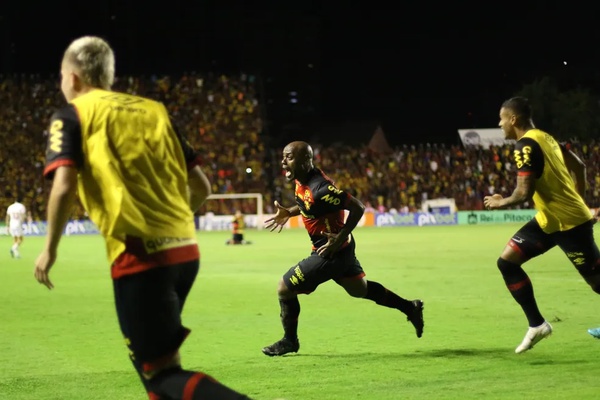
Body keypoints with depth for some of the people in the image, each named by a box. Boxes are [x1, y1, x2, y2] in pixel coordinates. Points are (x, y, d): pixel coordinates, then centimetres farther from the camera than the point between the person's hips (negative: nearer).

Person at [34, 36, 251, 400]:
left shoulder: (72, 116, 4)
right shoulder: (154, 110, 18)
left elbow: (64, 186, -12)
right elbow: (201, 187, 16)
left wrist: (50, 250, 1)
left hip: (141, 255, -6)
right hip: (185, 250, 6)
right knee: (159, 355, 24)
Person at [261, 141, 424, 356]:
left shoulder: (319, 189, -30)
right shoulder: (302, 180, -3)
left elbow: (357, 207, -27)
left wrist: (339, 238, -27)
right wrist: (288, 212, 6)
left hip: (332, 252, -10)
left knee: (284, 289, -2)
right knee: (359, 289, 27)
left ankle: (290, 341, 18)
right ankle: (410, 308, 39)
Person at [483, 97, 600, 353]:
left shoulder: (525, 146, -18)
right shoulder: (545, 138, 11)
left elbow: (524, 192, -24)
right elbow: (579, 166, 17)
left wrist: (501, 202, -5)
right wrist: (576, 199, 23)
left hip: (568, 222, -10)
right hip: (549, 219, 10)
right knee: (507, 262, 5)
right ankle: (537, 324, 7)